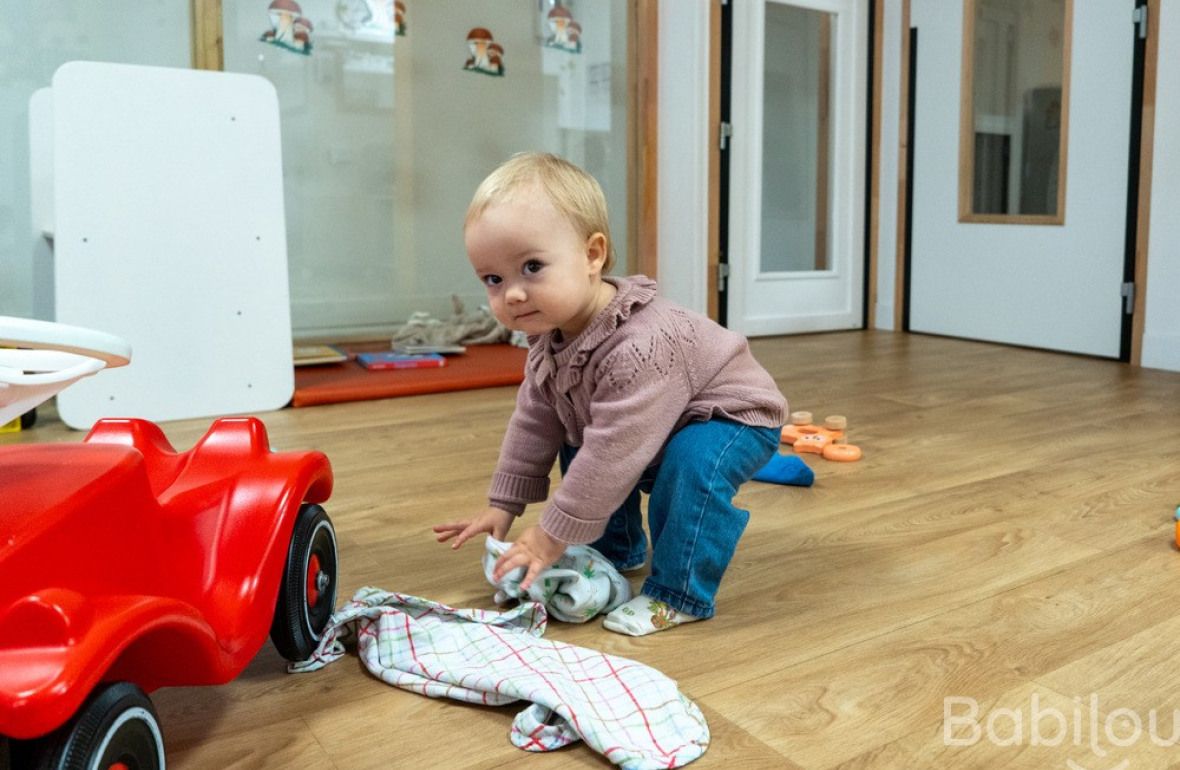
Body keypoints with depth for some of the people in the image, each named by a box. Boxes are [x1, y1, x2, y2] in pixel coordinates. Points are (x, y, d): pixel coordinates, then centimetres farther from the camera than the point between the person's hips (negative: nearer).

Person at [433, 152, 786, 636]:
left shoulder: (639, 347, -41)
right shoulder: (550, 335, -12)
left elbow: (613, 452, -39)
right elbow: (534, 422, 0)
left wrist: (552, 537, -30)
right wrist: (504, 504, 0)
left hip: (732, 416, -8)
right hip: (654, 430, 9)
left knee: (691, 464, -34)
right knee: (577, 453, 5)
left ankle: (678, 595, -17)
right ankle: (618, 551, 20)